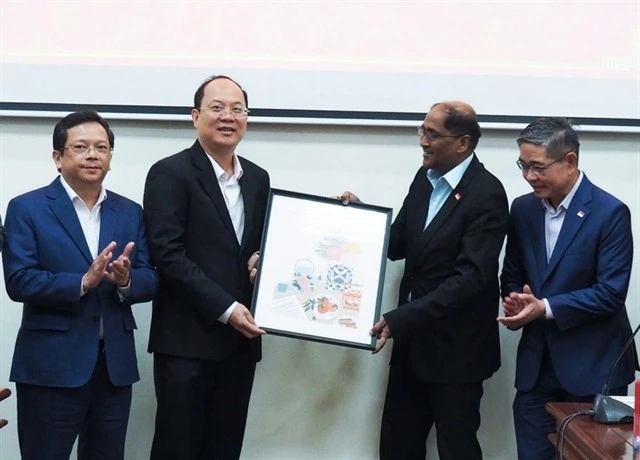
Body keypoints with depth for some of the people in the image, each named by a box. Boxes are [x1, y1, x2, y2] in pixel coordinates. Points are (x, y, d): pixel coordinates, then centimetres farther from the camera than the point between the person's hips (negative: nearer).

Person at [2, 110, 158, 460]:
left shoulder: (130, 212, 10)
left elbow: (150, 280, 5)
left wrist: (126, 281, -17)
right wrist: (83, 282, -23)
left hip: (116, 365, 4)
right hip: (51, 365, -4)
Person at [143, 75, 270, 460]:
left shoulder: (257, 178, 13)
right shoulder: (170, 173, -6)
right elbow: (168, 254, -14)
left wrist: (263, 260, -3)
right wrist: (225, 308, -17)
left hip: (241, 340, 6)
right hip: (187, 340, -6)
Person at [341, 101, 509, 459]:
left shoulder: (487, 194, -18)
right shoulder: (425, 178, 7)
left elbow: (469, 277, -24)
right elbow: (399, 245, 12)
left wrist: (399, 320, -28)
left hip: (455, 348, -7)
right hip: (413, 341, 7)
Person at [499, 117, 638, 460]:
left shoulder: (610, 212, -12)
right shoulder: (523, 208, 6)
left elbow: (610, 292, -16)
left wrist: (546, 308, -21)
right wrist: (515, 300, -9)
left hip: (593, 367, -5)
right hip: (536, 365, 5)